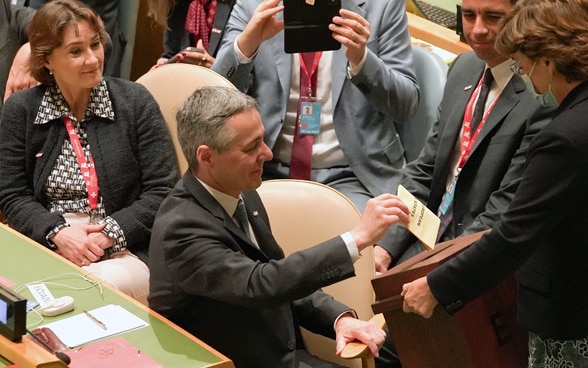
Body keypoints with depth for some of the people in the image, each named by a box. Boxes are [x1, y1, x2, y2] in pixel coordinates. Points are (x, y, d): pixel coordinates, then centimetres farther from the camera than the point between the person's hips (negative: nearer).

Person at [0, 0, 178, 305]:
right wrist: (57, 232, -14)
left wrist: (109, 233, -16)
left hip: (125, 253, -1)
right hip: (46, 247, 1)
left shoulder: (135, 101, 1)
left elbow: (162, 191, -2)